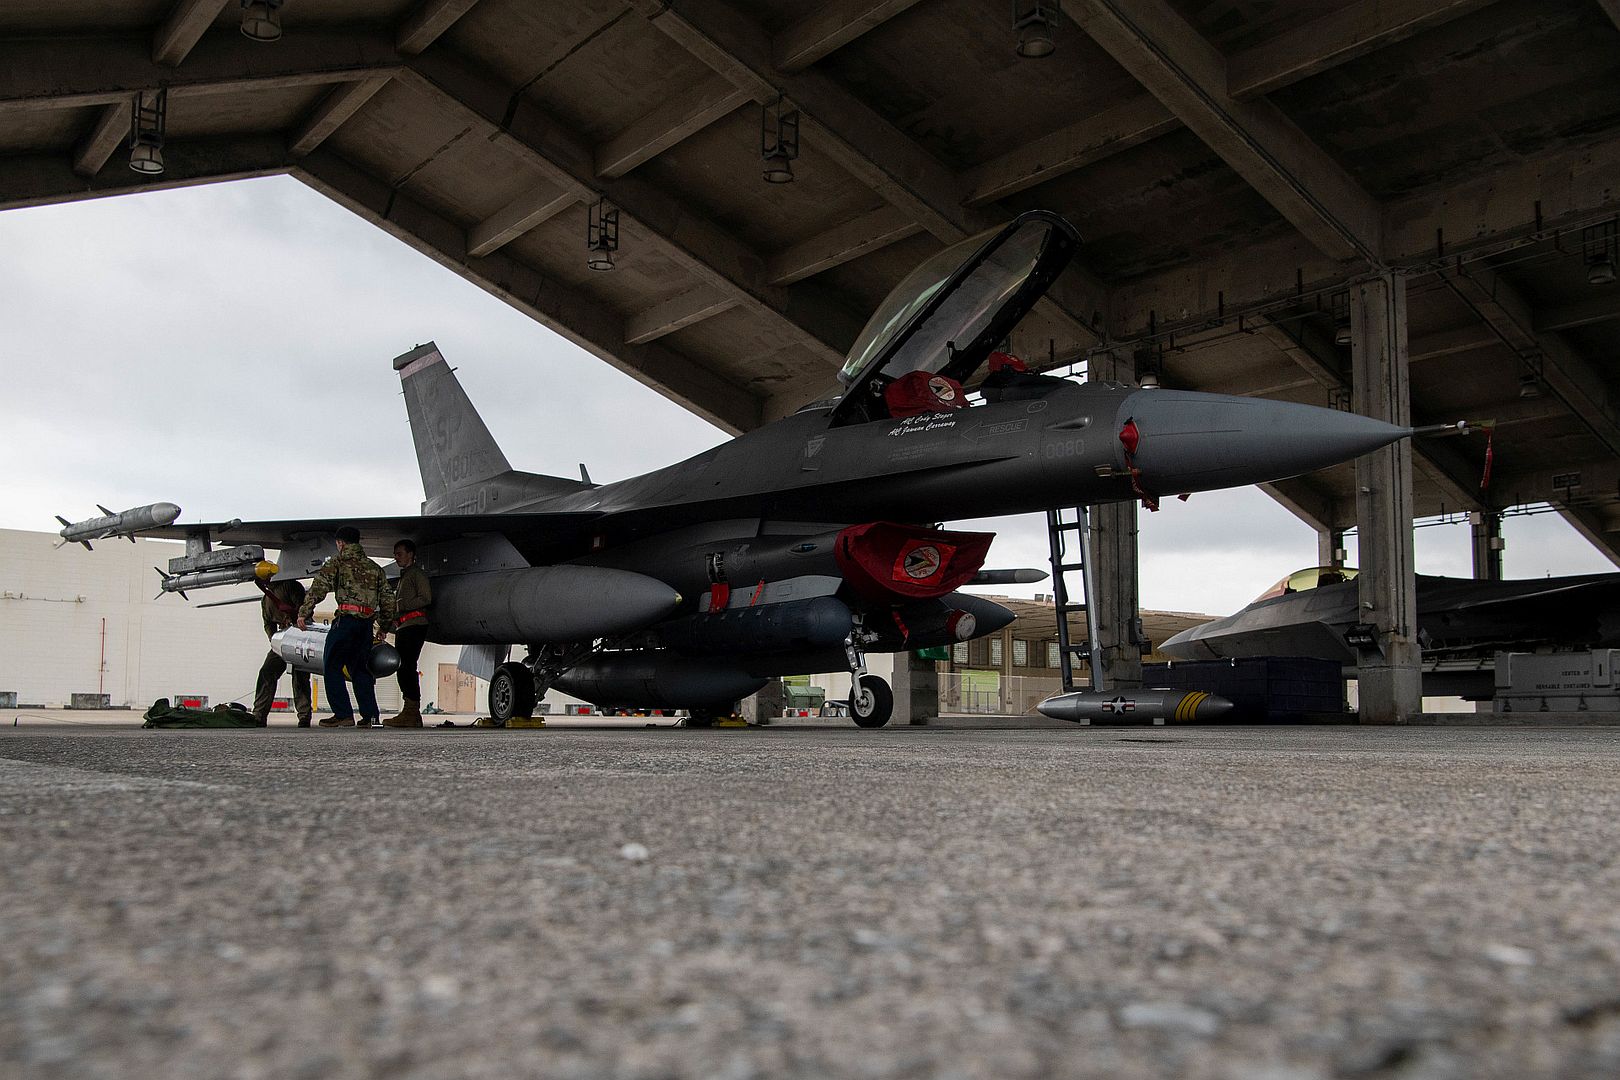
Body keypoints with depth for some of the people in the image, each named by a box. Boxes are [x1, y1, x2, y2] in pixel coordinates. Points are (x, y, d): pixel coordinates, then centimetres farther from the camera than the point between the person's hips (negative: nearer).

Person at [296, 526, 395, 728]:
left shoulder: (337, 562, 5)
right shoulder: (374, 567, 21)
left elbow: (318, 587, -9)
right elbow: (387, 599, 19)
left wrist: (304, 612, -10)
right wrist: (384, 627, 25)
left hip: (346, 619, -6)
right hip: (367, 623, 6)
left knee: (333, 667, 2)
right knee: (360, 669, 12)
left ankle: (343, 714, -4)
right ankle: (370, 716, 6)